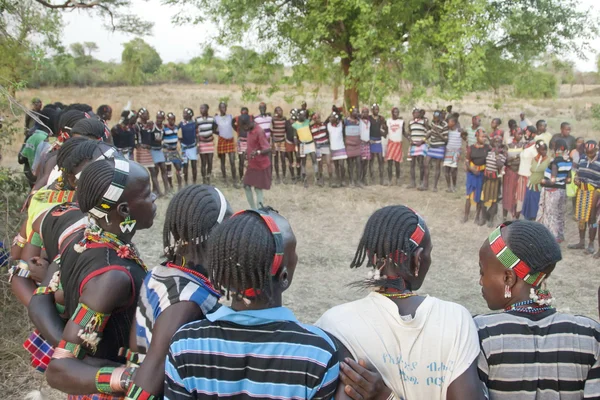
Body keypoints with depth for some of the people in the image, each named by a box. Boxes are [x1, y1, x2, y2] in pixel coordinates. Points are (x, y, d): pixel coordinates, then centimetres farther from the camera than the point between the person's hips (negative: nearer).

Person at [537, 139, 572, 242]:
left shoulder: (555, 162, -21)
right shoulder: (568, 162, 1)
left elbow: (552, 181, -23)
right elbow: (568, 180, 6)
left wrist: (543, 181, -7)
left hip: (551, 192, -7)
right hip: (562, 190, 7)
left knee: (550, 214, 4)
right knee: (559, 214, 18)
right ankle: (560, 236, 28)